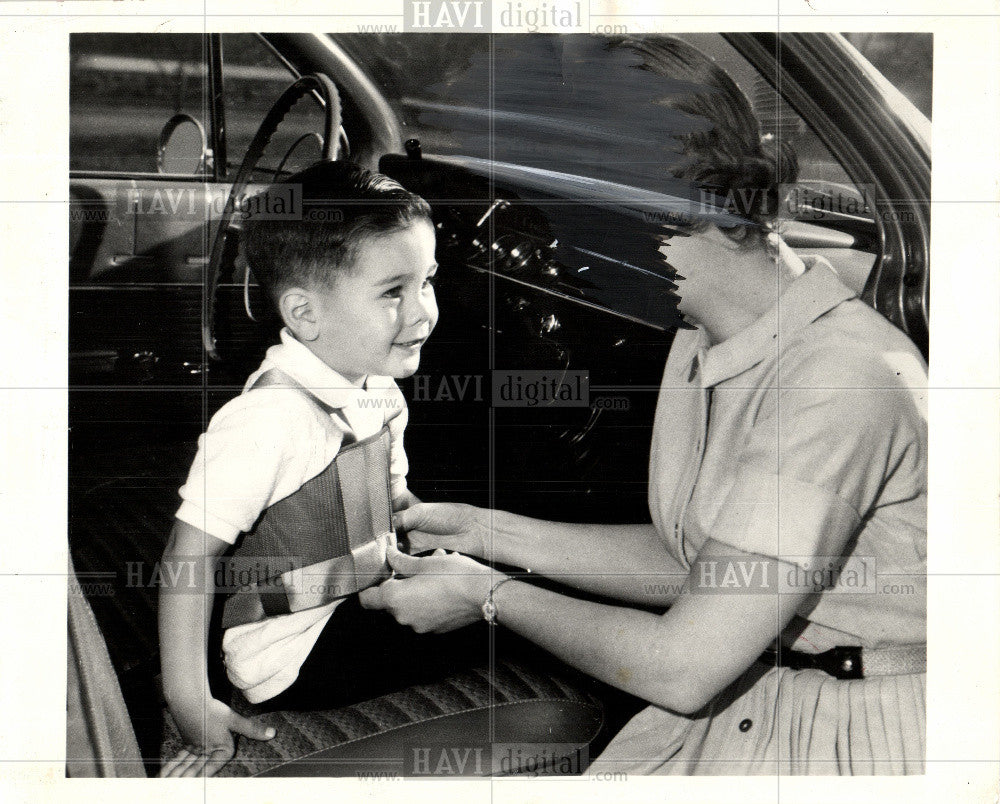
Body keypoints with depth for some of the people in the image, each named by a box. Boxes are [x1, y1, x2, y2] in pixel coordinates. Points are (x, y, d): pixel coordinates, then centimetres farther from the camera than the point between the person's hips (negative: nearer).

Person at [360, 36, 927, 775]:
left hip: (851, 740, -7)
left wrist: (489, 596, -11)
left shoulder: (840, 380, -26)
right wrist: (486, 532, 8)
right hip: (736, 702, 7)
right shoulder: (703, 340, 2)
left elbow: (684, 665, -24)